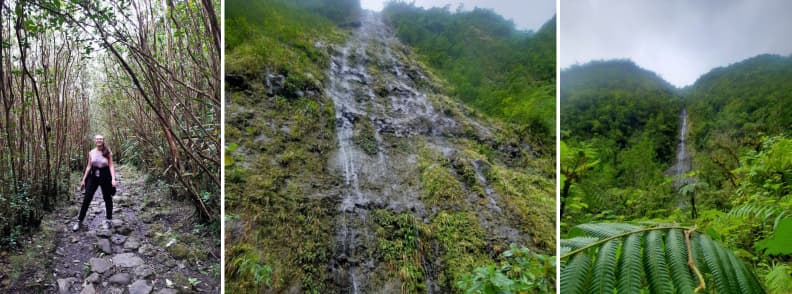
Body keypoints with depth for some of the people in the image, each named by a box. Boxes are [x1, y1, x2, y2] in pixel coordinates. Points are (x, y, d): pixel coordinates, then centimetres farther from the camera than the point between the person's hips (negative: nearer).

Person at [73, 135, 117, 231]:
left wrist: (113, 179, -17)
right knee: (86, 198, 1)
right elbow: (89, 166, 8)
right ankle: (79, 221, 10)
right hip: (93, 176, 3)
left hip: (105, 176, -2)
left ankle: (108, 220, 19)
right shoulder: (91, 152, 3)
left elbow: (111, 166, -7)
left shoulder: (108, 152, -5)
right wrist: (83, 179, 7)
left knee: (107, 198, 7)